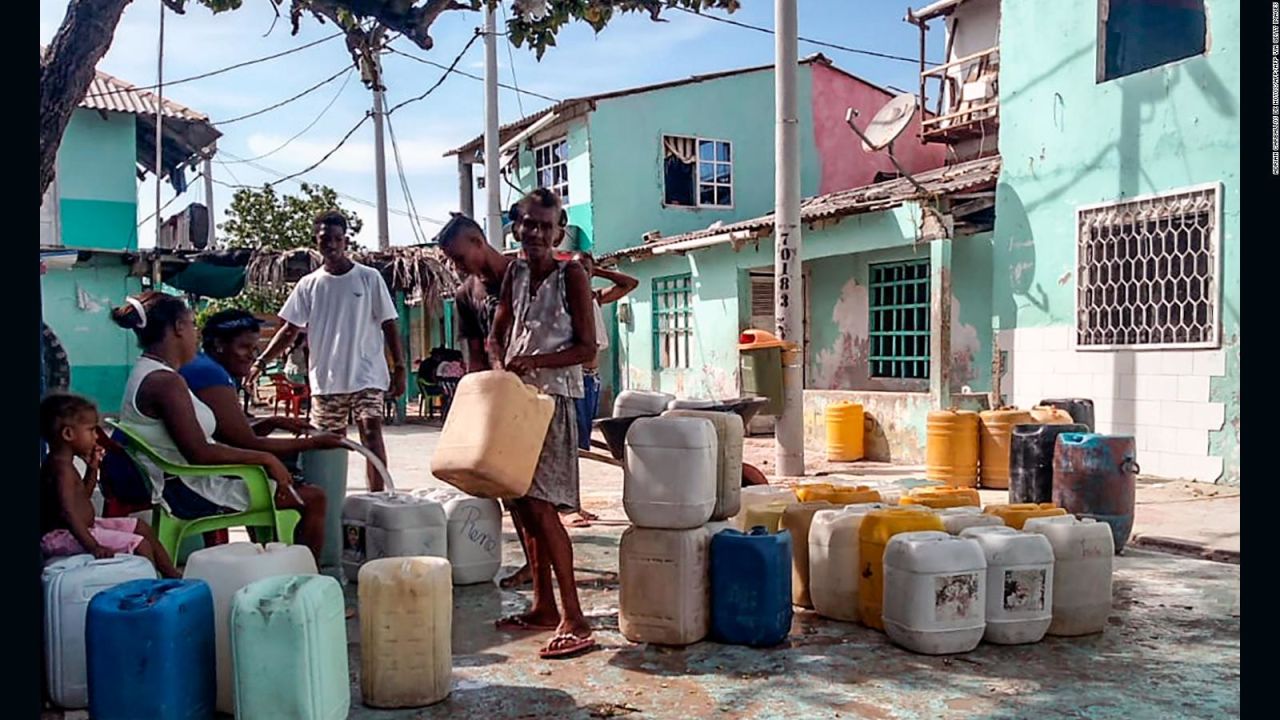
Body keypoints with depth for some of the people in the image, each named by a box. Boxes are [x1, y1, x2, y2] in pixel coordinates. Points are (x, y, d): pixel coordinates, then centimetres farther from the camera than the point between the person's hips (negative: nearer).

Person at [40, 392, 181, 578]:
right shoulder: (62, 467, -23)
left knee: (143, 528, 15)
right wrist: (93, 547, -41)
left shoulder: (63, 463, 9)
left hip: (84, 526, 11)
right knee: (140, 545, -18)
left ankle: (172, 575, 20)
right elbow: (68, 512, -34)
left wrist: (92, 468, 10)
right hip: (64, 535, -11)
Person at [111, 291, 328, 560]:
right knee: (312, 499, -10)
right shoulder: (165, 381, -20)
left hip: (179, 487, 11)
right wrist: (265, 459, -17)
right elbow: (199, 453, -25)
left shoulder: (146, 374, 12)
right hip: (188, 492, -11)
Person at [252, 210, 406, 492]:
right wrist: (260, 362, -2)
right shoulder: (308, 285, 7)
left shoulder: (369, 278, 0)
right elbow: (290, 330, 8)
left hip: (367, 375, -3)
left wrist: (399, 368, -4)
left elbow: (389, 325, 1)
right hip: (326, 379, 3)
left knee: (371, 433, -13)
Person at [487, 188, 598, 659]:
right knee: (520, 502, 9)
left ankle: (574, 619, -10)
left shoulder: (571, 275, -7)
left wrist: (535, 362, -20)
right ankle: (543, 606, 21)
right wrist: (501, 365, -6)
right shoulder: (514, 273, 10)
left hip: (553, 397, -7)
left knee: (539, 504, -14)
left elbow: (587, 348, -10)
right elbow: (496, 335, 14)